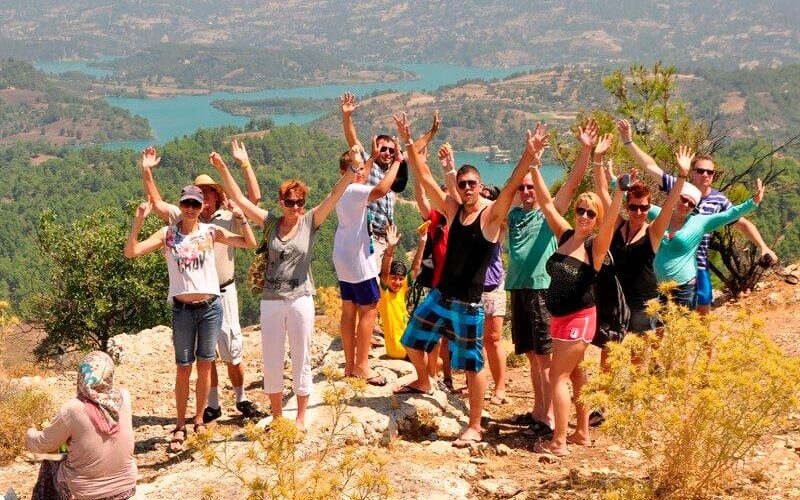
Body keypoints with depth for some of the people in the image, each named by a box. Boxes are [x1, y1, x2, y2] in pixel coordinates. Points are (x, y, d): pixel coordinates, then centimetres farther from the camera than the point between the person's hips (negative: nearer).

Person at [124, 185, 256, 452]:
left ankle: (199, 420, 22)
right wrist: (138, 221, -18)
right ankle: (180, 427, 12)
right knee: (183, 368, 2)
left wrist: (241, 216, -11)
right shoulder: (167, 234, 0)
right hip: (182, 309, -1)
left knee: (205, 365, 9)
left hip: (210, 306, 1)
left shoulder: (210, 232, 2)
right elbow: (131, 252, -9)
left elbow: (250, 243, 1)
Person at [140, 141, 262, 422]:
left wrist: (245, 164, -12)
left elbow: (254, 197, -9)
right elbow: (157, 203, 4)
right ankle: (212, 404, 21)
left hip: (223, 291, -2)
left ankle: (242, 399, 19)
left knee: (231, 350, 4)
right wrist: (147, 173, -3)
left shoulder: (229, 218, -1)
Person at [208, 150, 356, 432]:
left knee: (301, 360, 6)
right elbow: (239, 199, 1)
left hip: (301, 301, -2)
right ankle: (277, 416, 24)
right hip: (271, 302, 2)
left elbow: (335, 195, -12)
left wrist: (352, 171, -26)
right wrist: (222, 169, -6)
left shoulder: (310, 222, -1)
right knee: (271, 363, 9)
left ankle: (300, 418, 18)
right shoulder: (271, 222, 4)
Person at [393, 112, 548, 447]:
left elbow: (511, 185, -26)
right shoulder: (452, 209, 4)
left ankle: (475, 427, 13)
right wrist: (409, 142, -5)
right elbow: (425, 177, 2)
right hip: (440, 295, 6)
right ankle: (423, 382, 49)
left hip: (469, 303, -6)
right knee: (412, 341, 20)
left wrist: (529, 155, -42)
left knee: (472, 365, 1)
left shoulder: (491, 214, -10)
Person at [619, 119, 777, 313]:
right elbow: (650, 166, -7)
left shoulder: (719, 200, 1)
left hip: (698, 263, 2)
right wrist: (629, 142, -14)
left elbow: (743, 223, 6)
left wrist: (763, 247, -4)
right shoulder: (678, 187, -4)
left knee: (703, 309, 7)